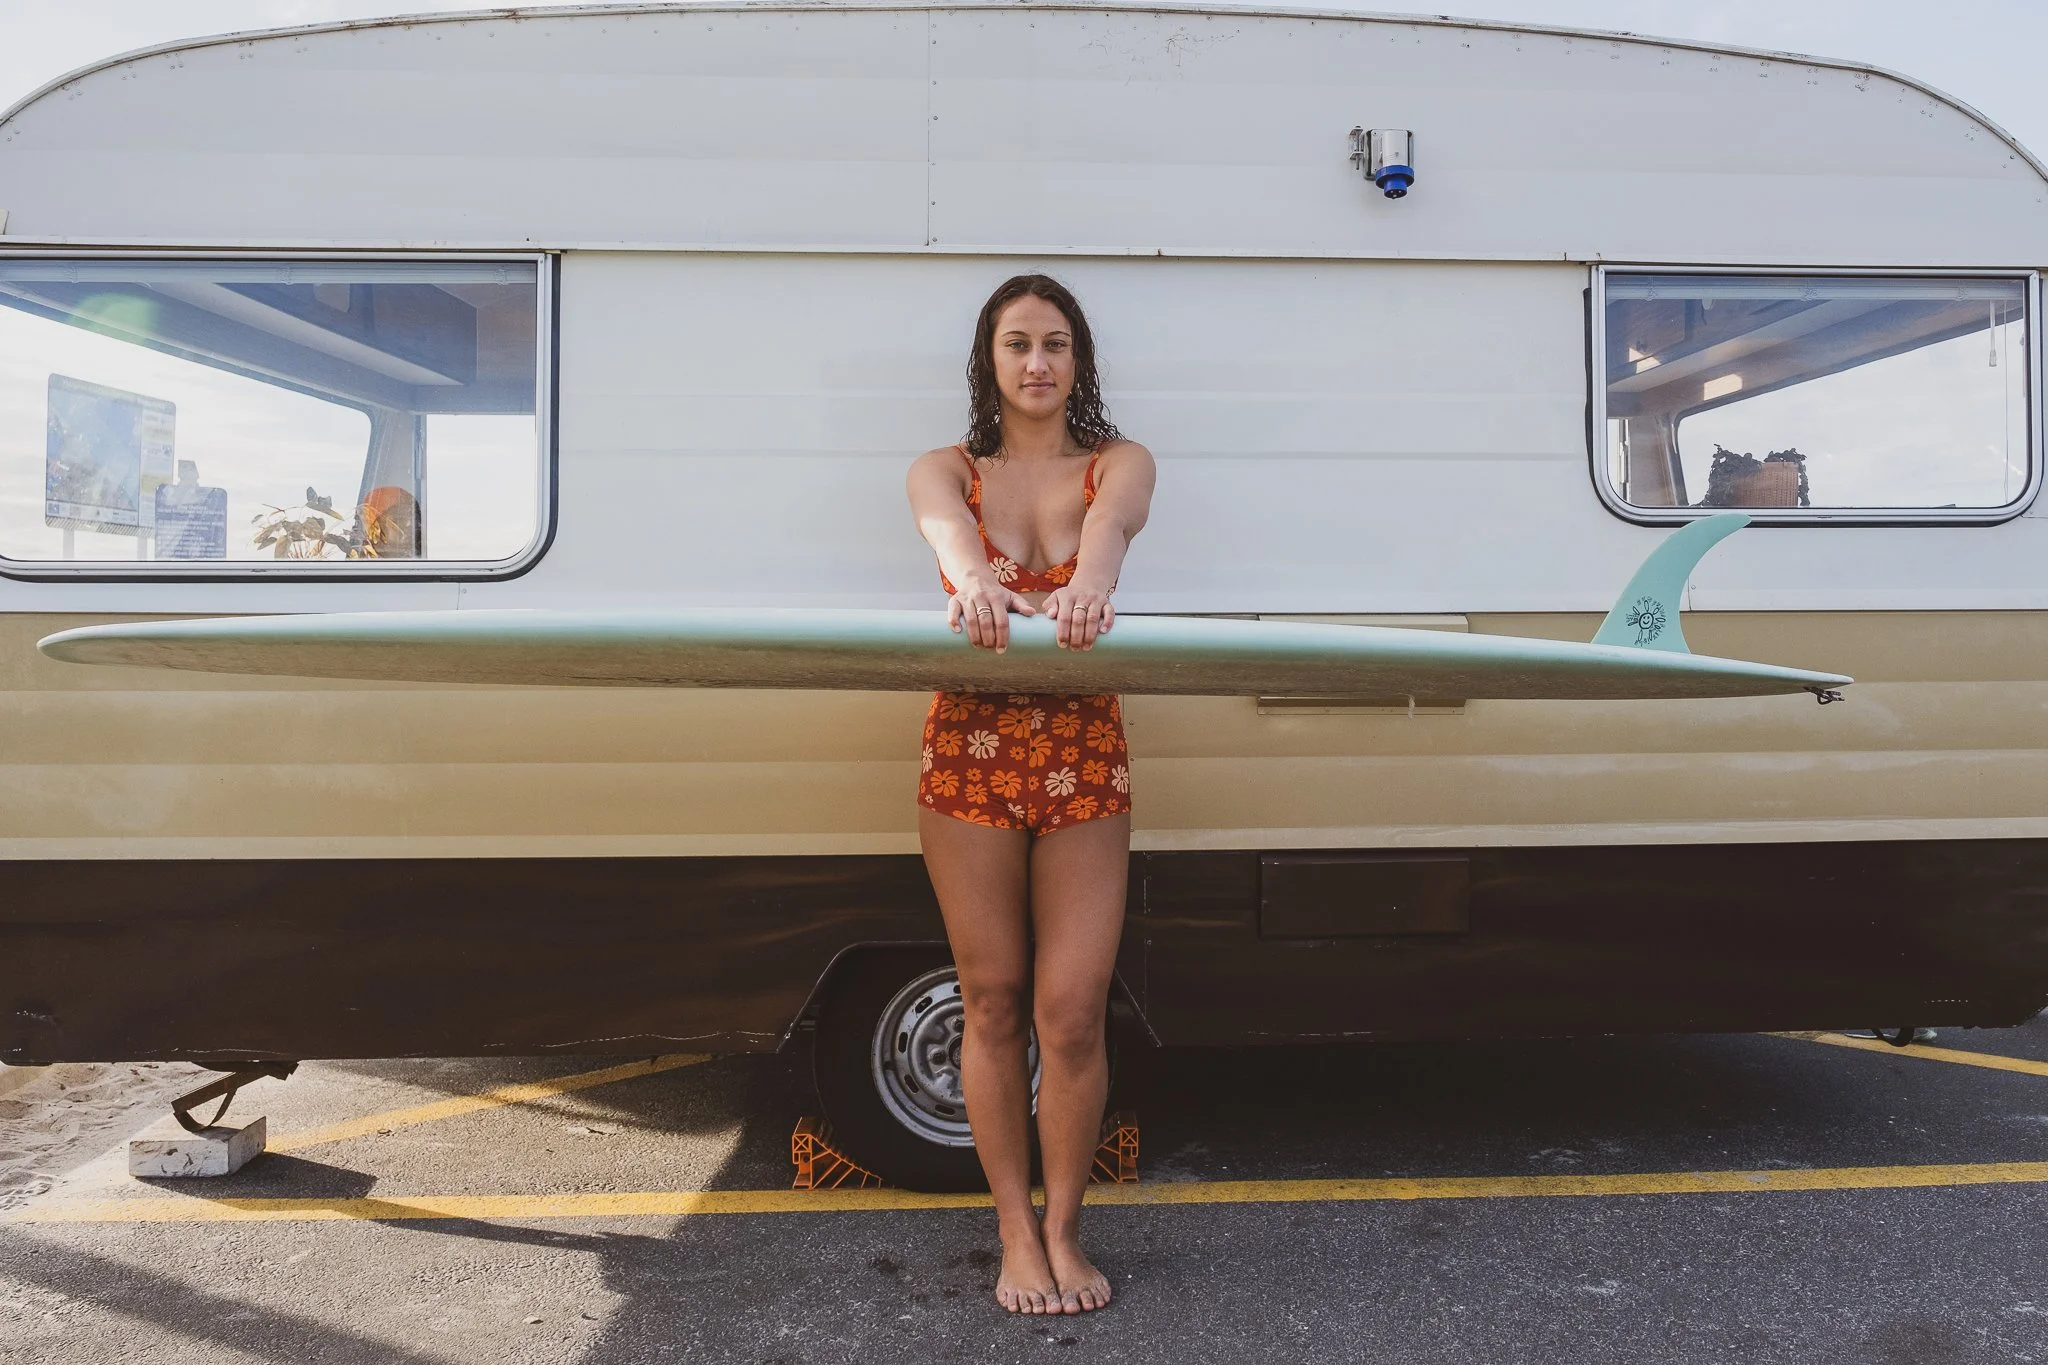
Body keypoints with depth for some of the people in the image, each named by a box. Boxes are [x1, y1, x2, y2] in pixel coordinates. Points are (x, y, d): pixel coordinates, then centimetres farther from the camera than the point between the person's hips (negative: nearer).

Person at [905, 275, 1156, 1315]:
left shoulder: (1119, 464, 8)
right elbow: (949, 527, -18)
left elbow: (1110, 522, -18)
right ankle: (1018, 1234, 21)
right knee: (995, 1001, 5)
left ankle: (1063, 1230, 18)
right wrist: (971, 582, -42)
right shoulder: (945, 471, 8)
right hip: (971, 750, 0)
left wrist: (1090, 578, -42)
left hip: (1085, 754, 0)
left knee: (1072, 1008, -3)